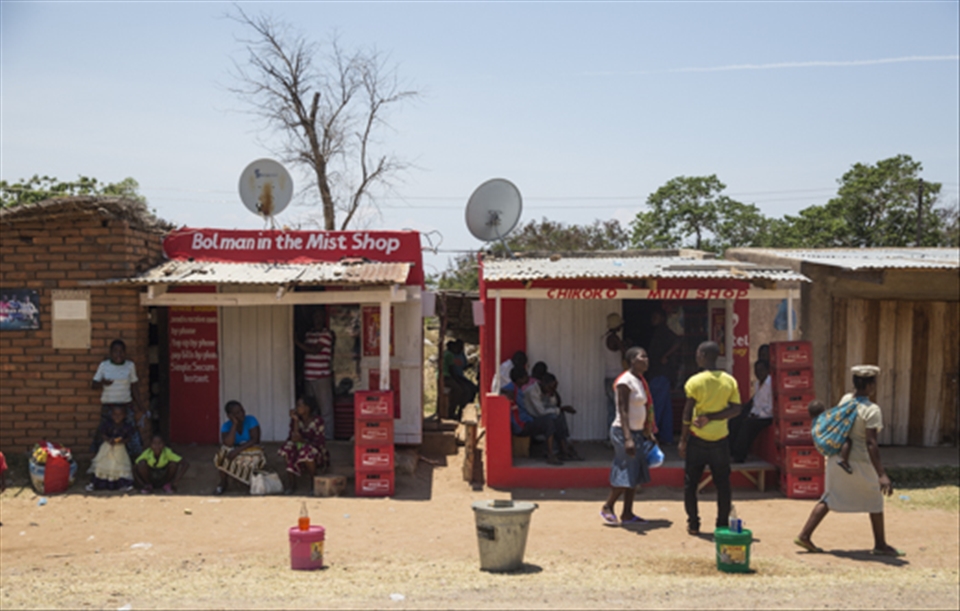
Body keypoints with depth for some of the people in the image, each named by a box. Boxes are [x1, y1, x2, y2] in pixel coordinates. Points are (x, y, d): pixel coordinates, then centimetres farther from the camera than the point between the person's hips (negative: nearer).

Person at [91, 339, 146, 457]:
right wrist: (102, 383, -21)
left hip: (126, 406, 0)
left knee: (131, 433, -6)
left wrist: (140, 406, 7)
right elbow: (94, 385, 2)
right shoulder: (104, 365, 0)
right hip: (108, 406, 0)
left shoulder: (130, 365, 2)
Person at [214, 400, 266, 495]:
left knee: (256, 458, -36)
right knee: (223, 454, -30)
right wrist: (234, 424, -27)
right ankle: (222, 484, -17)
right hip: (235, 452, 2)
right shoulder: (226, 426, -10)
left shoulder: (251, 420, -13)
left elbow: (255, 440, -21)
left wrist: (238, 450, -32)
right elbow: (228, 444, -26)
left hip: (251, 450, -2)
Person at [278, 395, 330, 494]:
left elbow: (319, 441, -20)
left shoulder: (318, 420, -16)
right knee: (288, 449, -25)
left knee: (307, 452, -37)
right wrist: (295, 421, -20)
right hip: (300, 447, 5)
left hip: (316, 450, -5)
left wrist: (302, 440, -33)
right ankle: (291, 483, -20)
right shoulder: (296, 419, -3)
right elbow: (293, 438, -12)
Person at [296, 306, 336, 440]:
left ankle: (328, 438, 1)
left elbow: (314, 350, -16)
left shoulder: (327, 334, -6)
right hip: (308, 378, 7)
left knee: (326, 410, -4)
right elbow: (305, 353, 18)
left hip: (322, 378, -7)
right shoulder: (308, 333, 15)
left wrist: (297, 342, -12)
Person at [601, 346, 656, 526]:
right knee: (626, 473, -6)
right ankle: (607, 507, 10)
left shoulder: (640, 380, 13)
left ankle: (627, 514, 15)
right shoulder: (625, 381, -16)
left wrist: (648, 433, 20)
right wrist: (628, 438, -28)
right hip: (624, 431, -9)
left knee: (636, 474, 9)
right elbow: (623, 412, -21)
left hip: (637, 432, 9)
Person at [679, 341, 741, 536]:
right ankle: (723, 525, 13)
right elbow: (735, 409, -5)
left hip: (697, 439, -2)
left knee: (690, 483, 10)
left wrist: (682, 440, -2)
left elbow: (687, 414, -9)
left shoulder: (694, 381, -10)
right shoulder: (730, 381, -1)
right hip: (720, 439, 3)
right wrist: (711, 417, -7)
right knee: (722, 484, 11)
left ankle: (693, 524, 11)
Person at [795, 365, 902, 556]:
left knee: (830, 497, 14)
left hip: (837, 458, 7)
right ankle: (880, 545, 25)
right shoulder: (871, 410, -18)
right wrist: (881, 474, -27)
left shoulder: (845, 399, 2)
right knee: (875, 501, 13)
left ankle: (805, 535, 8)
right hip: (859, 462, -6)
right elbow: (871, 443, -25)